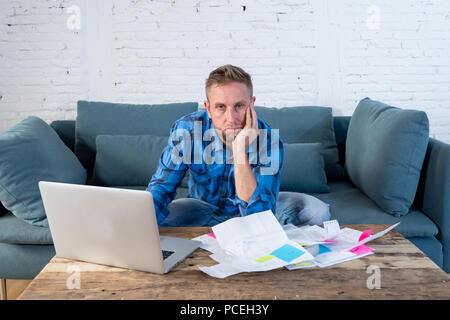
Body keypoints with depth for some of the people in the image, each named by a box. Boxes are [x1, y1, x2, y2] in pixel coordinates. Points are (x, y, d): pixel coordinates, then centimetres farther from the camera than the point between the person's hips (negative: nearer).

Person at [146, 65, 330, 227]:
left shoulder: (269, 142, -29)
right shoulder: (186, 130, -24)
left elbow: (258, 219, -38)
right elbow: (161, 187, -19)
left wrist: (240, 150, -46)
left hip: (253, 207, -1)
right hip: (204, 207, 1)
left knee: (318, 211, -24)